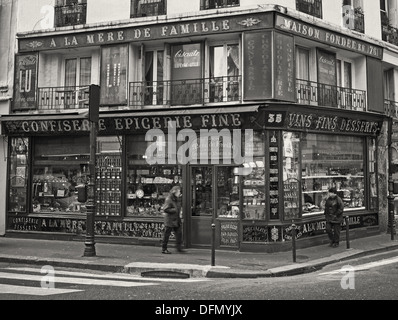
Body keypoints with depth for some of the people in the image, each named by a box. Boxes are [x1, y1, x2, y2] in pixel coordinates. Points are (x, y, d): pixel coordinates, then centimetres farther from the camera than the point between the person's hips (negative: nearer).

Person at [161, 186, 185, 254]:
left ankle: (179, 248, 11)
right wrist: (174, 210, -18)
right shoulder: (168, 199, -14)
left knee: (179, 233, 4)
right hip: (170, 220, -8)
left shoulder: (176, 199, 13)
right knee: (166, 235, 1)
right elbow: (165, 209, -21)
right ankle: (164, 249, 10)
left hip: (176, 220, 8)